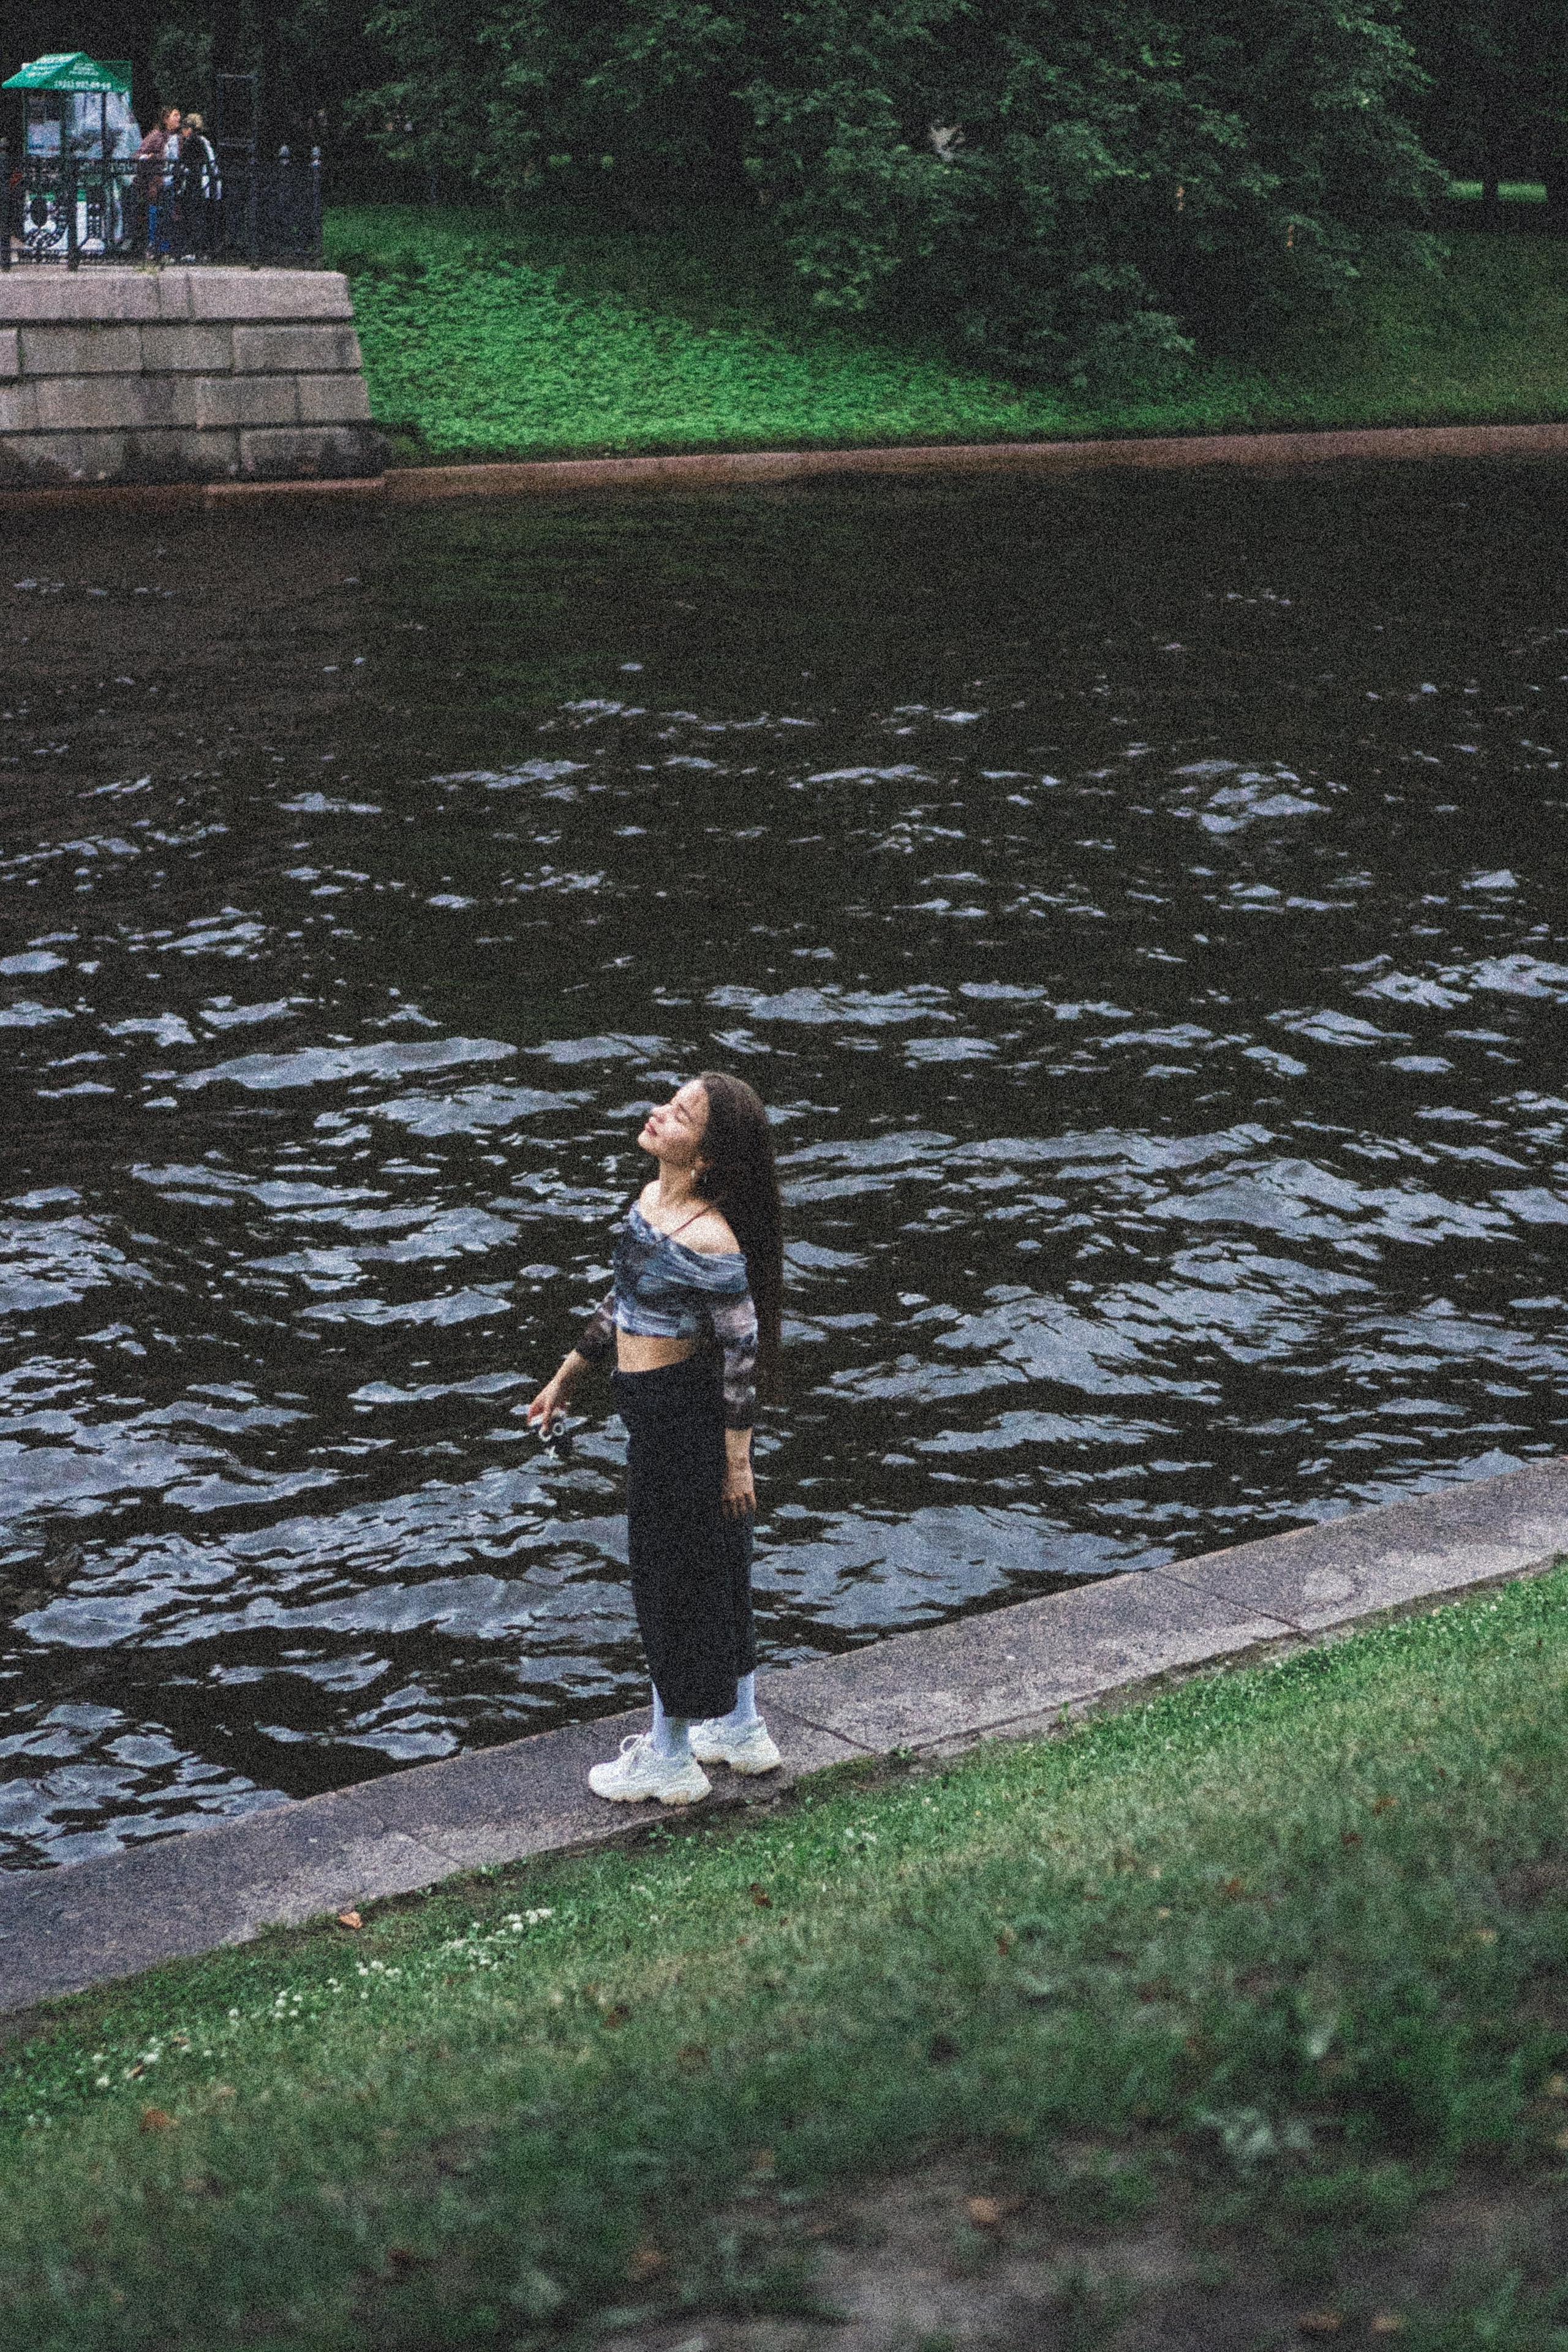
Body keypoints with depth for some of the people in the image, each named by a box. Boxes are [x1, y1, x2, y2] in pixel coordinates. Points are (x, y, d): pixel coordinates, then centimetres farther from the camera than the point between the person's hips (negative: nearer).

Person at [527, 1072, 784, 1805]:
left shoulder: (708, 1242, -26)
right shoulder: (652, 1199, 1)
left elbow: (743, 1345, -20)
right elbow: (624, 1299, 14)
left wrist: (737, 1456, -15)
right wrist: (568, 1375, 22)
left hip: (685, 1411, -9)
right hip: (654, 1406, 9)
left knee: (671, 1576, 5)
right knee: (713, 1564, 21)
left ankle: (670, 1761, 22)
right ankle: (741, 1730, 37)